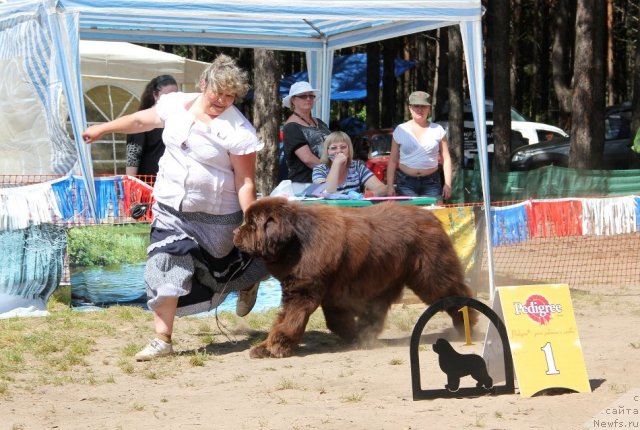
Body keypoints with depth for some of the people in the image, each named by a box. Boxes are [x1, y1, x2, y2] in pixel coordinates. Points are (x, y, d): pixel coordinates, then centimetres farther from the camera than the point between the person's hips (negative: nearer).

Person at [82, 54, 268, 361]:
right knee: (164, 267, -6)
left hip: (216, 214, -4)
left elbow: (246, 182, -17)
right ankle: (162, 340, -3)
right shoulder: (175, 105, -2)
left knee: (221, 268, 14)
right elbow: (142, 120, 15)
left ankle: (247, 283, 50)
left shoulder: (239, 131, -19)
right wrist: (103, 128, 24)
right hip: (171, 207, 4)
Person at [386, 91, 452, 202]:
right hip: (406, 182, 0)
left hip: (431, 181, 0)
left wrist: (447, 184, 0)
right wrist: (390, 185, 1)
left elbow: (446, 159, 7)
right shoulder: (401, 130, 6)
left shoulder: (437, 130, 6)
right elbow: (393, 160, 8)